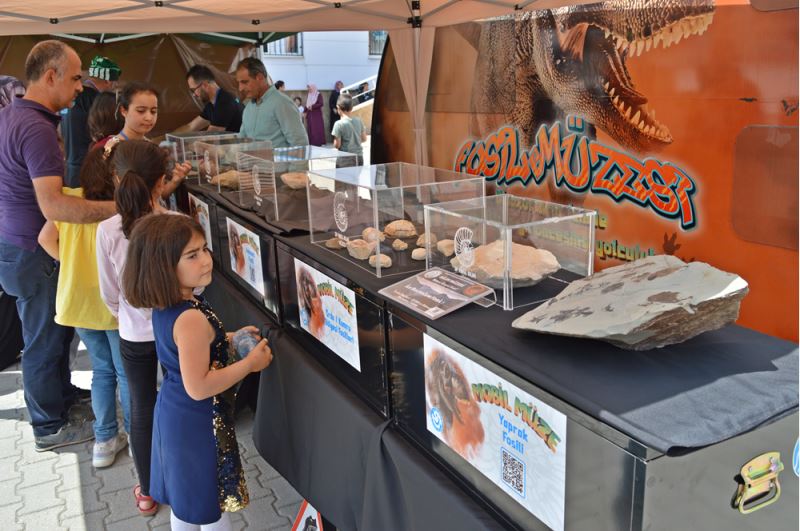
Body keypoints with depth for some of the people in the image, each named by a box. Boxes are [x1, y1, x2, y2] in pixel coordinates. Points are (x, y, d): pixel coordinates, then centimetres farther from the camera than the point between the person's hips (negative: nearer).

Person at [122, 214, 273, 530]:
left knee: (186, 504, 27)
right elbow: (198, 387, -31)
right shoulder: (191, 319, -32)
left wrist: (228, 340, 7)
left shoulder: (165, 306, -2)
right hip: (199, 424, -9)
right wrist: (249, 364, -23)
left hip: (174, 413, 9)